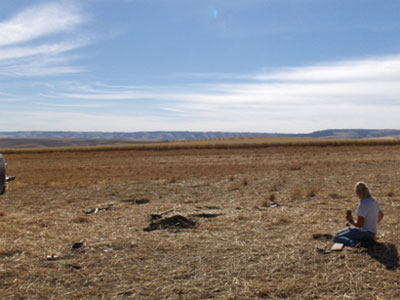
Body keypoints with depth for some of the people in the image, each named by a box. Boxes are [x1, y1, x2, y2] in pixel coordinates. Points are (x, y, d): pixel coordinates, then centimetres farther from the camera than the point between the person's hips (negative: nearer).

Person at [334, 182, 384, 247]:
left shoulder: (363, 204, -23)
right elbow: (381, 215, 26)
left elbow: (359, 224, -26)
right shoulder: (373, 201, 7)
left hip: (364, 233, -10)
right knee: (339, 233, 23)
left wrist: (350, 221, -7)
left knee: (337, 238, -15)